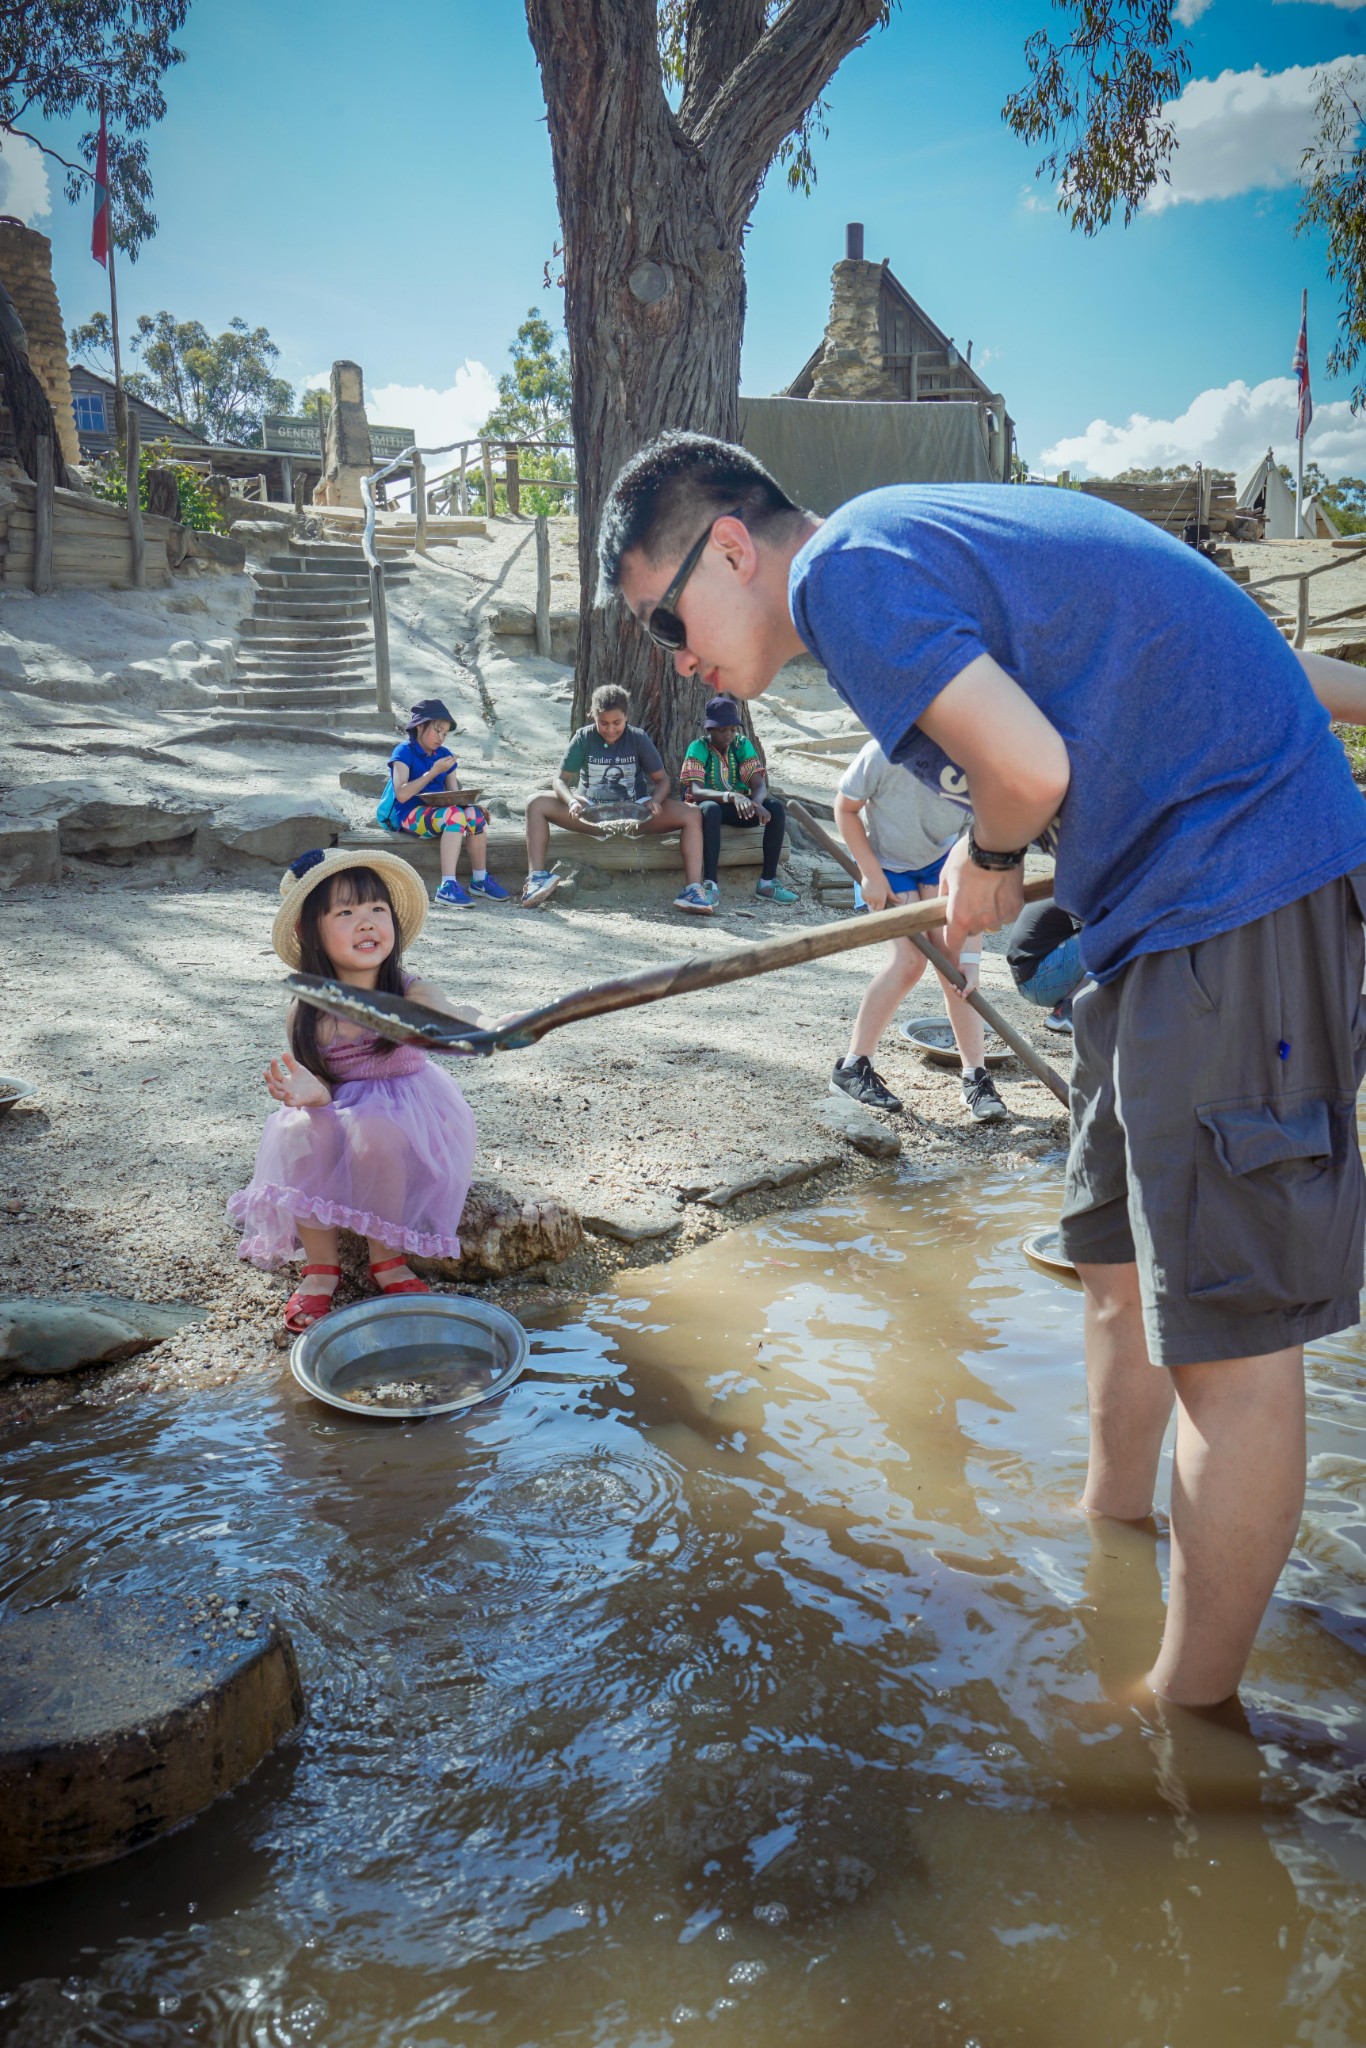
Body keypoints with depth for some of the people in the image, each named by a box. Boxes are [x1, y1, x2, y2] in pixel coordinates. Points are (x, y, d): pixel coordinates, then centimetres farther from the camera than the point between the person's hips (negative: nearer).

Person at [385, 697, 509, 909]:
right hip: (410, 815, -6)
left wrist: (466, 800, -10)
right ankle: (447, 886, -44)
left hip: (438, 809, 6)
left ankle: (480, 879, -14)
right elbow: (402, 794, -17)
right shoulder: (404, 752, -4)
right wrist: (434, 772, -17)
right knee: (455, 815, -35)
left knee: (474, 813, -25)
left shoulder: (444, 755, 16)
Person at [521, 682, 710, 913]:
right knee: (537, 804, -21)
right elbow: (560, 780, -6)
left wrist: (655, 801, -25)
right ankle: (536, 877, -32)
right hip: (590, 813, 0)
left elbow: (662, 779, -1)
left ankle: (693, 889, -31)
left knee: (691, 815, -24)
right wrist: (571, 801, -30)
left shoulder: (639, 739, -4)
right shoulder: (584, 738, -5)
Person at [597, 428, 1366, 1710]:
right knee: (1119, 1258, 20)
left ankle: (1191, 1711, 11)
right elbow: (1185, 644, 23)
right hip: (1171, 905, 10)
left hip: (1236, 887, -10)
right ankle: (1110, 1522, 40)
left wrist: (988, 860, -1)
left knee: (1226, 1327, -2)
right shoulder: (917, 543, 19)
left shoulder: (841, 569, -11)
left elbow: (1031, 764, -23)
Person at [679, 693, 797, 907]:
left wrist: (756, 803, -35)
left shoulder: (743, 745, -1)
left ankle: (767, 881, -19)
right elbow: (695, 791, -26)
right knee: (711, 809, -40)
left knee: (777, 807, -22)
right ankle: (710, 884, -40)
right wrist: (731, 796, -43)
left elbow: (760, 785, -8)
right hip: (710, 805, -4)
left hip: (739, 807, 4)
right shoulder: (698, 748, -12)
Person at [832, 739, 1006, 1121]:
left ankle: (975, 1078, 1)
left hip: (940, 861, 3)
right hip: (885, 863, -3)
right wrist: (871, 874, -19)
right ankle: (851, 1069, -5)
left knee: (954, 961, -9)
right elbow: (845, 808, -16)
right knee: (908, 960, -17)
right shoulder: (885, 755, -36)